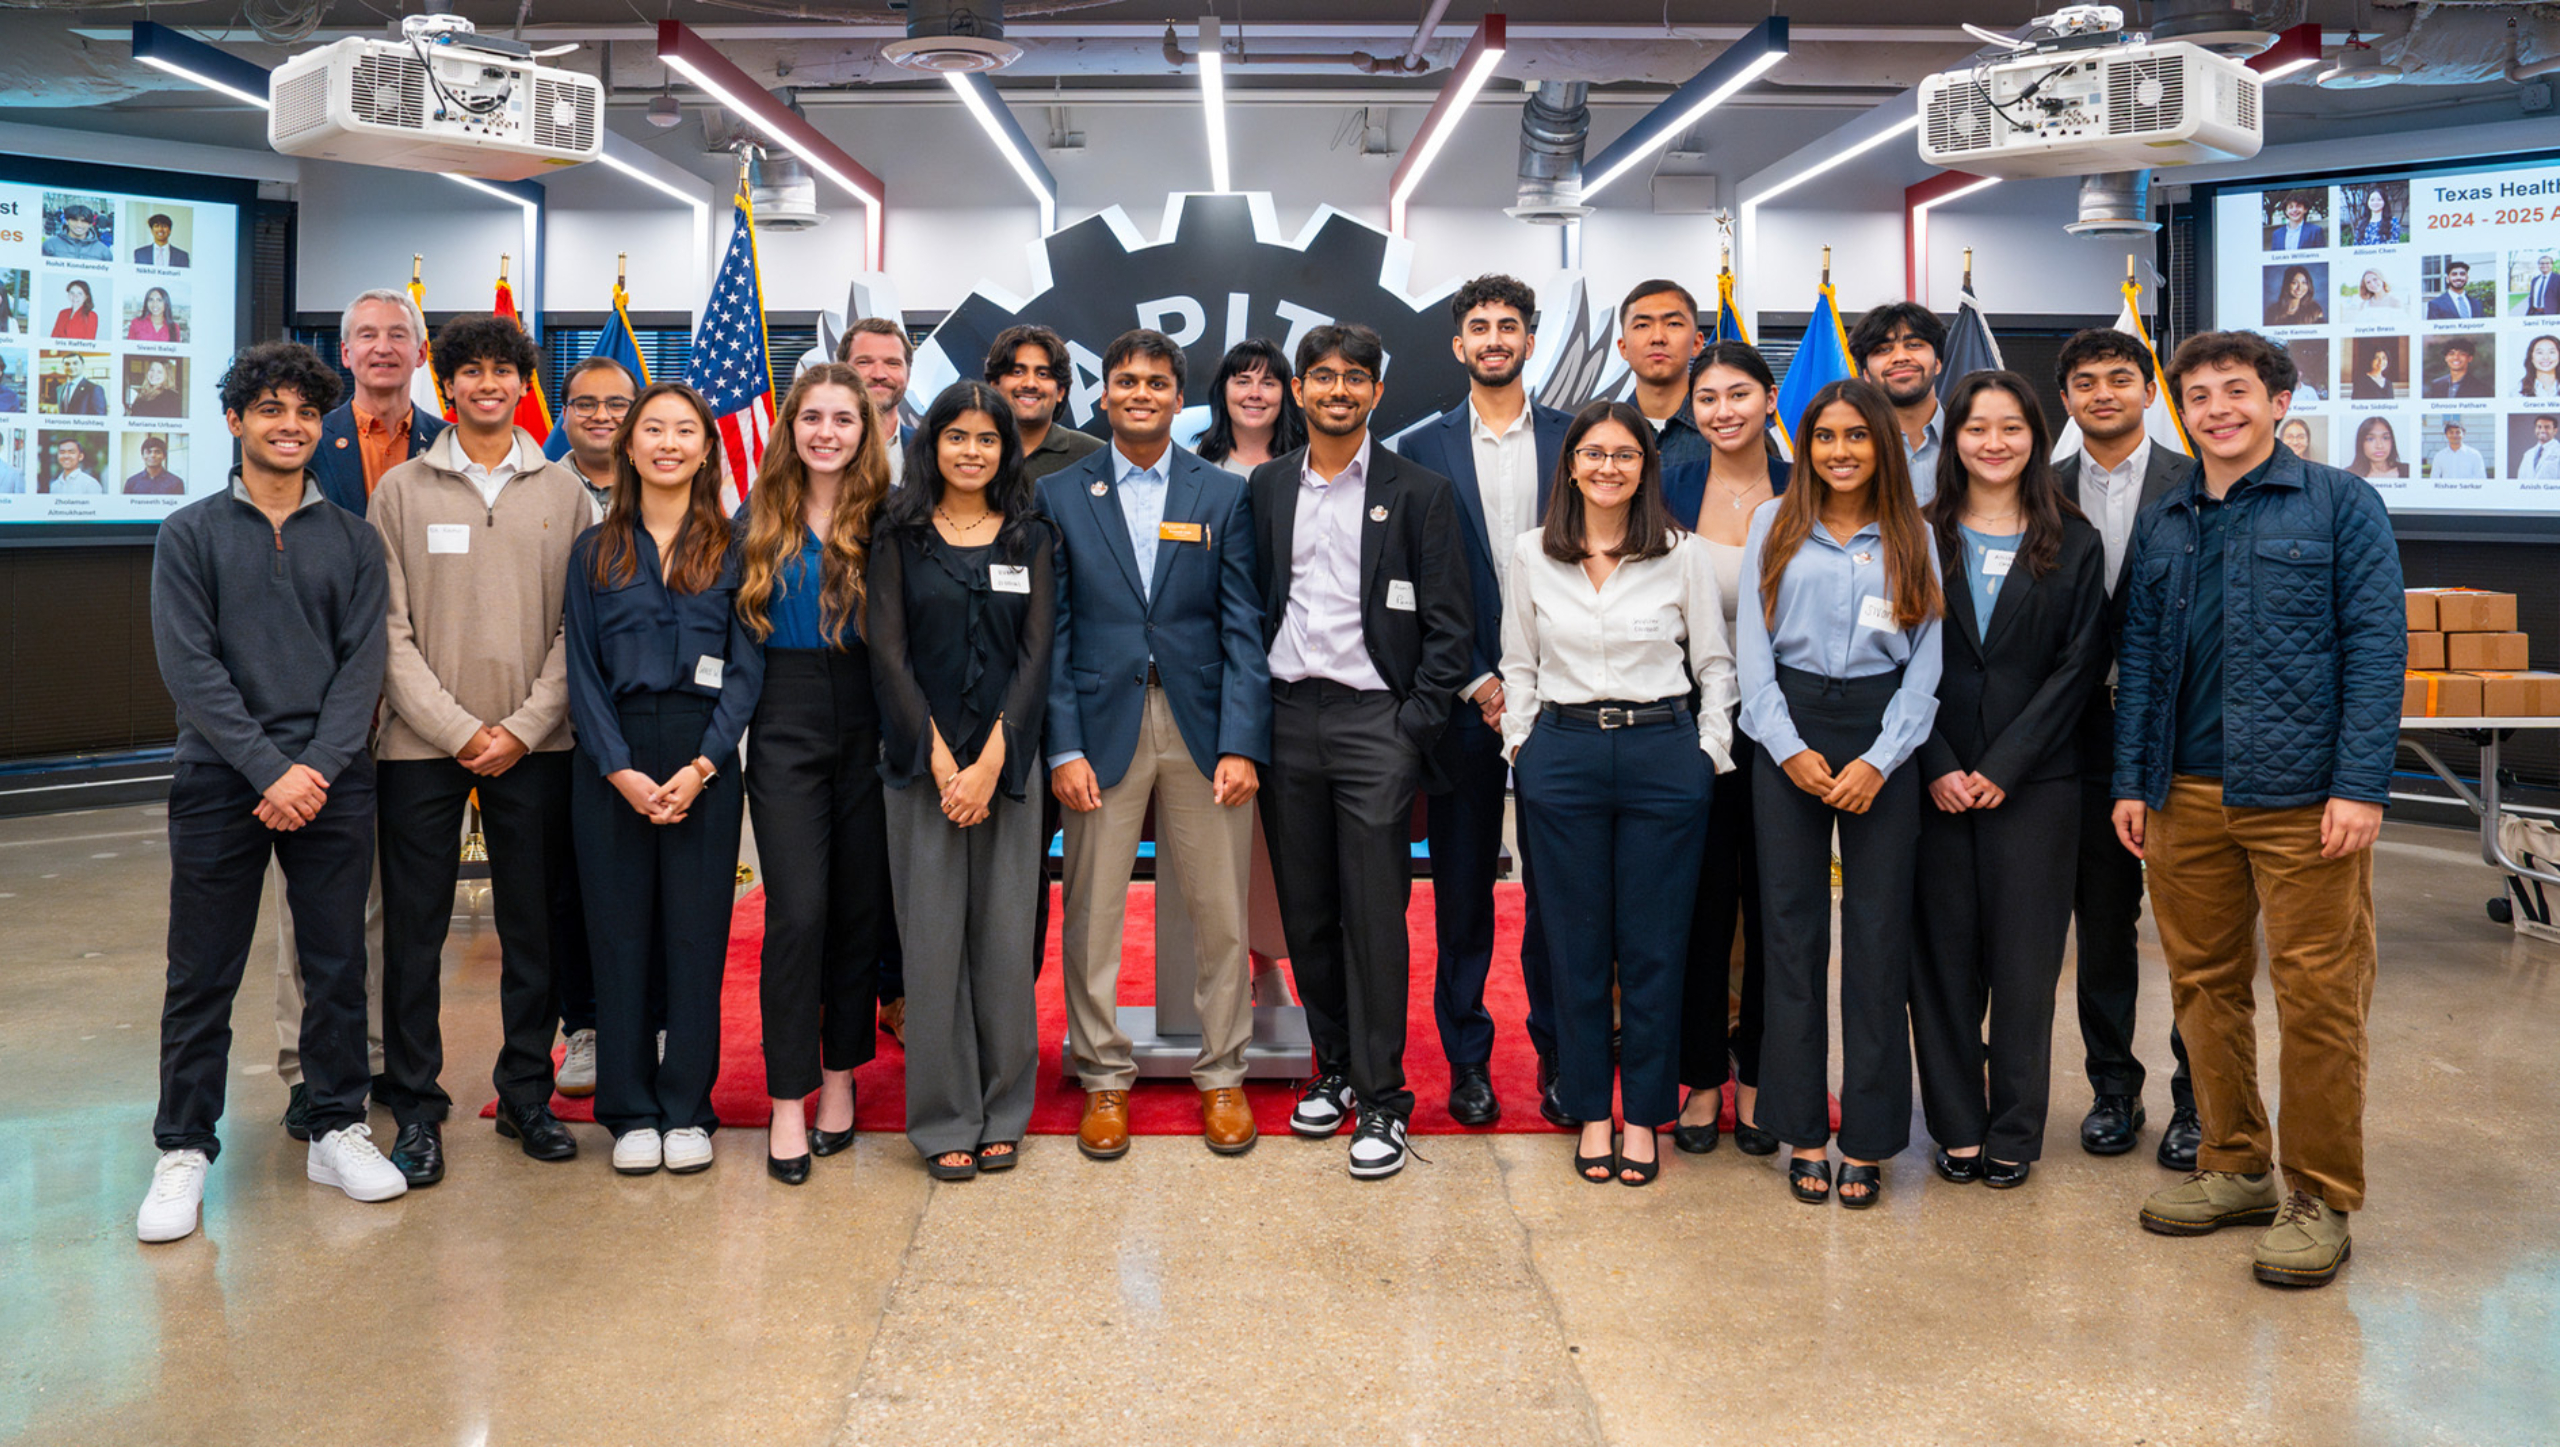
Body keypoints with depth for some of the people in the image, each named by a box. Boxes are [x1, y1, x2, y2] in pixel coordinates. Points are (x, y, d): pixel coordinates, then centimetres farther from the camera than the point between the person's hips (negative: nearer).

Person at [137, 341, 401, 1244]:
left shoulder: (353, 540, 9)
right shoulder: (191, 534, 3)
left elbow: (363, 664, 2)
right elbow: (189, 667, -5)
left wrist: (315, 768, -11)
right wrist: (269, 769, -14)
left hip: (331, 785, 2)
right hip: (220, 784, -1)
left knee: (339, 964, 6)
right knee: (202, 975, 3)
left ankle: (338, 1129, 19)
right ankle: (184, 1151, 14)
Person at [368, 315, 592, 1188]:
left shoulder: (565, 493, 7)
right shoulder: (402, 490, 5)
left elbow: (578, 627, 3)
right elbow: (390, 630, -1)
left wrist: (523, 728, -7)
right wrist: (459, 729, -10)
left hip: (533, 745, 1)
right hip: (421, 742, -1)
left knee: (534, 926, 7)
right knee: (414, 928, 2)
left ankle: (527, 1095, 19)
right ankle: (415, 1108, 13)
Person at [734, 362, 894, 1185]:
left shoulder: (887, 521, 3)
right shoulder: (759, 523, 7)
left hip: (868, 725, 0)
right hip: (787, 725, 0)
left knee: (861, 908, 6)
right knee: (797, 911, -6)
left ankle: (839, 1076, 22)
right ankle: (787, 1102, 2)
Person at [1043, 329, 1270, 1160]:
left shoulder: (1224, 495, 6)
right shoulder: (1060, 496, 6)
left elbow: (1243, 627, 2)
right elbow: (1052, 632, 3)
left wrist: (1242, 744, -8)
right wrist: (1064, 747, -6)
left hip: (1203, 726, 0)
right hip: (1103, 726, 0)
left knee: (1223, 913, 5)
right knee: (1091, 913, 5)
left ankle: (1222, 1075, 20)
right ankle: (1104, 1079, 20)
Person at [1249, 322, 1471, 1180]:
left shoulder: (1419, 493, 2)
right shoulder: (1266, 489, 11)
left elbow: (1449, 623, -1)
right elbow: (1249, 604, 11)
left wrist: (1416, 727, -9)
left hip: (1373, 720, -3)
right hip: (1285, 716, 4)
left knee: (1374, 915, -3)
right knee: (1305, 911, 9)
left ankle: (1381, 1100, 6)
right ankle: (1334, 1069, 24)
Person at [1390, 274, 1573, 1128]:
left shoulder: (1573, 439, 7)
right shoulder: (1423, 450, 6)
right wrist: (1476, 680, -7)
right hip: (1464, 697, 0)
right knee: (1461, 885, 5)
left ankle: (1558, 1056, 16)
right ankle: (1468, 1060, 16)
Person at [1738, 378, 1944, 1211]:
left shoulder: (1912, 539, 8)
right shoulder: (1775, 525, 8)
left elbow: (1926, 660, 3)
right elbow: (1752, 647, 3)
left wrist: (1880, 760, -9)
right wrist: (1790, 749, -8)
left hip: (1883, 738, 0)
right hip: (1789, 736, 0)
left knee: (1879, 933, -1)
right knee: (1792, 930, 1)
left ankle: (1868, 1139, 7)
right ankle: (1802, 1133, 9)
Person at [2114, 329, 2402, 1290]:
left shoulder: (2340, 505, 1)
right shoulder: (2162, 527, 15)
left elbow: (2376, 645, -5)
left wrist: (2361, 784, -13)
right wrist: (2130, 781, 7)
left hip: (2303, 795, -5)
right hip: (2186, 796, 5)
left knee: (2318, 995, -2)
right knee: (2205, 984, 10)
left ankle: (2322, 1200, 10)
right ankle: (2235, 1168, 25)